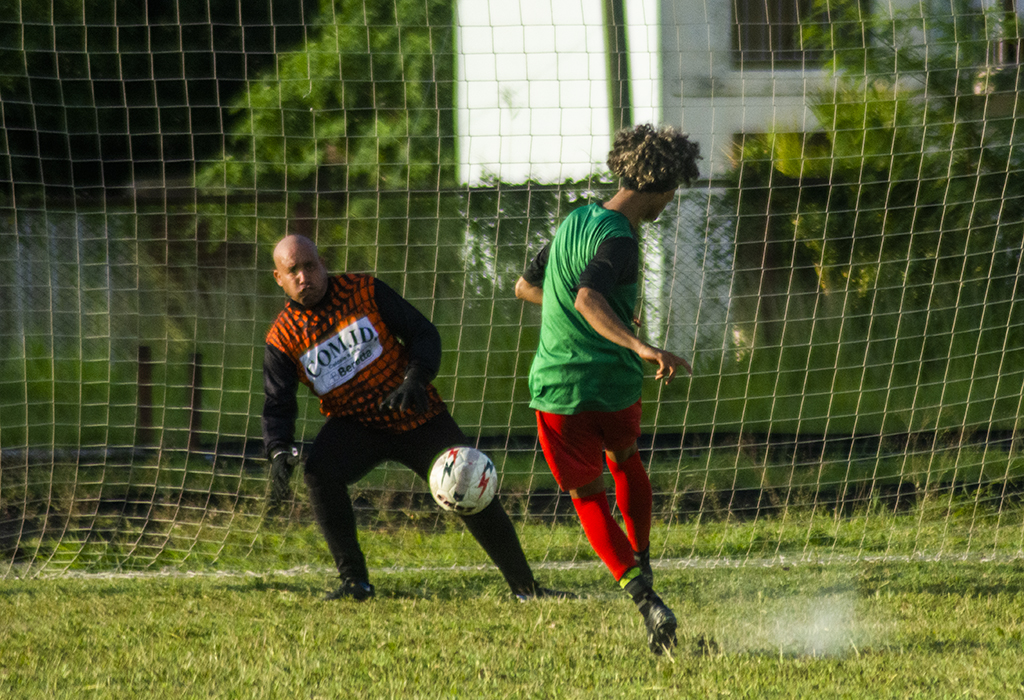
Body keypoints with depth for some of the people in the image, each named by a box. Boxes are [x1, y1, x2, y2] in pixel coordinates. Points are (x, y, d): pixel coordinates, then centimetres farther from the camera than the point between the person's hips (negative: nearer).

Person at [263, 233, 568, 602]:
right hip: (355, 425, 0)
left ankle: (525, 587, 9)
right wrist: (279, 453, -28)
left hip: (416, 417, 0)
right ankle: (354, 580, -20)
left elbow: (423, 333, -5)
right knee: (318, 471, -29)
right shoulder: (282, 339, -6)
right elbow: (277, 406, -7)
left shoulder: (365, 291, -7)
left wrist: (415, 380, -24)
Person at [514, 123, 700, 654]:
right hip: (613, 385, -4)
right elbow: (588, 298, -32)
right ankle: (642, 566, 24)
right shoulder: (617, 239, -14)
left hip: (556, 387, 4)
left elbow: (525, 287, 24)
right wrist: (639, 346, -43)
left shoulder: (575, 221, 9)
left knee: (588, 494, 13)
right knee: (624, 459, 29)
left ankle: (645, 600, -2)